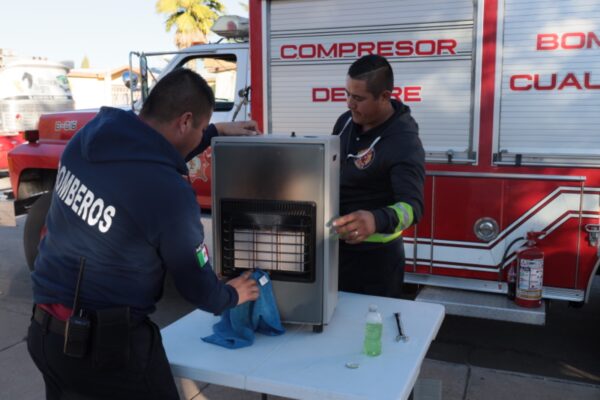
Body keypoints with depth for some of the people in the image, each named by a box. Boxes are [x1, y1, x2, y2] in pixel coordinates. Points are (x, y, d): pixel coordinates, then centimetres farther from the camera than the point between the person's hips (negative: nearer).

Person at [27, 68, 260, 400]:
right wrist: (232, 296, 12)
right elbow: (195, 283, -10)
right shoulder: (169, 192, -24)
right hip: (105, 344, -7)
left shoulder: (89, 137, -4)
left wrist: (217, 131, 24)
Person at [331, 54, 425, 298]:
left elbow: (412, 205, -35)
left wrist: (376, 221, -54)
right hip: (336, 248, 7)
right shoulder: (346, 122, 0)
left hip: (374, 257, -7)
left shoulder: (404, 143, -23)